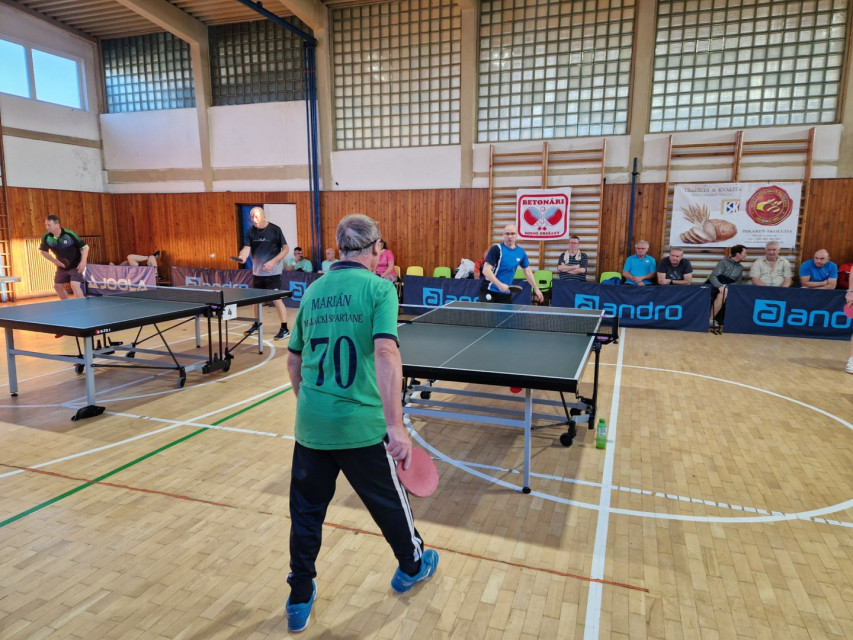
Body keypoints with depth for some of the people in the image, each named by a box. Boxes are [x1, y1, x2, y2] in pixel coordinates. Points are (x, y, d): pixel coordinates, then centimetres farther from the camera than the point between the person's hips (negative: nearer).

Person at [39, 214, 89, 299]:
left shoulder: (69, 234, -24)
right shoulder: (46, 237, -12)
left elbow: (85, 247, -18)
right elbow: (44, 251, 6)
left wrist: (83, 262, -28)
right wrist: (54, 261, -8)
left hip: (76, 265, -6)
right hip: (62, 266, 6)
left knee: (75, 285, -22)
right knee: (57, 286, 14)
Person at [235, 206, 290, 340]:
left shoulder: (275, 229, -8)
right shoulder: (250, 231, 3)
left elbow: (286, 248, -6)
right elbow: (247, 248, -4)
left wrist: (273, 261, -16)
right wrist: (242, 256, -26)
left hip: (272, 272, -5)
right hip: (257, 272, 5)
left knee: (277, 299, -7)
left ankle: (284, 329, 0)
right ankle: (256, 324, 32)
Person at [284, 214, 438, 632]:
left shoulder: (313, 291, 8)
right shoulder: (378, 288, -9)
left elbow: (293, 360, 16)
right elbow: (386, 354, -23)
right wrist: (395, 425, -24)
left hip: (311, 424, 4)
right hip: (360, 425, -4)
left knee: (306, 511, 19)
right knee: (388, 501, 19)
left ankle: (300, 600, 33)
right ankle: (412, 566, 43)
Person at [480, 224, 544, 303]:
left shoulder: (521, 252, 6)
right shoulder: (496, 249, -10)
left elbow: (527, 271, 19)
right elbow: (486, 270, -17)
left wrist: (536, 289, 20)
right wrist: (500, 284, -29)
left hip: (506, 292, 5)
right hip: (489, 291, -5)